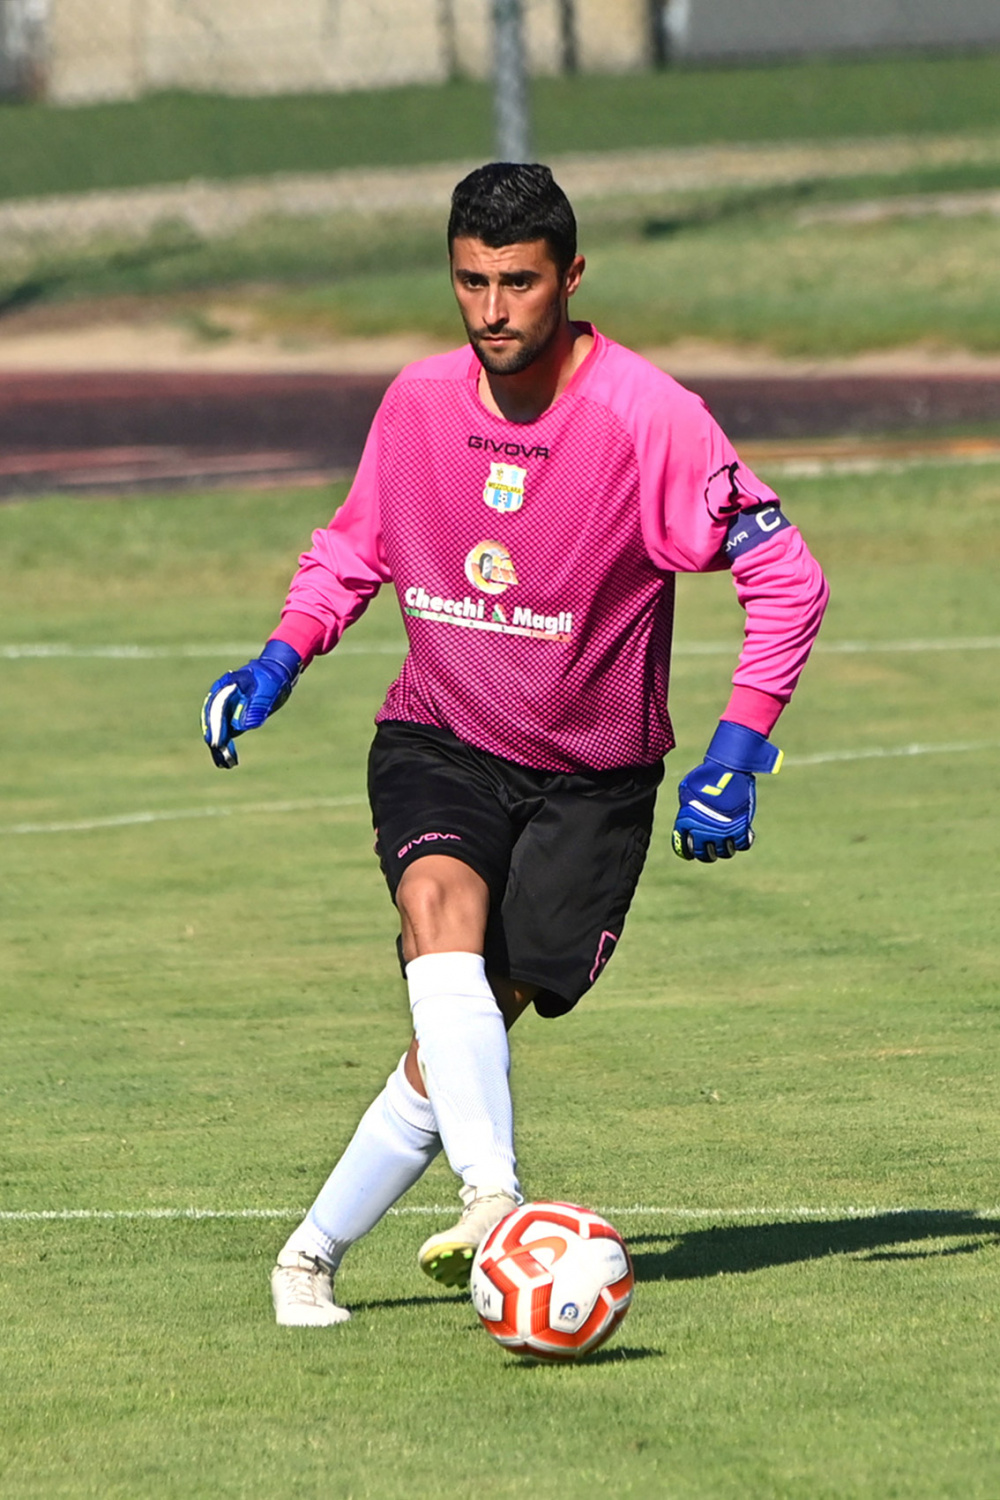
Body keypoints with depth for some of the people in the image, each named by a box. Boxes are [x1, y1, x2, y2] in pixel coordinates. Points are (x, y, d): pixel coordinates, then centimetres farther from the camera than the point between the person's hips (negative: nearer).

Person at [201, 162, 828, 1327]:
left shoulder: (649, 419, -16)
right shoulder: (419, 403, -2)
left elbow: (787, 579, -13)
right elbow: (354, 545, 16)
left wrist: (735, 757, -20)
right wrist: (280, 660, -1)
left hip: (591, 781, -2)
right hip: (437, 741, 2)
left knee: (462, 1035, -8)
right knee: (442, 909, -30)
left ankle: (315, 1249, 7)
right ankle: (493, 1197, -43)